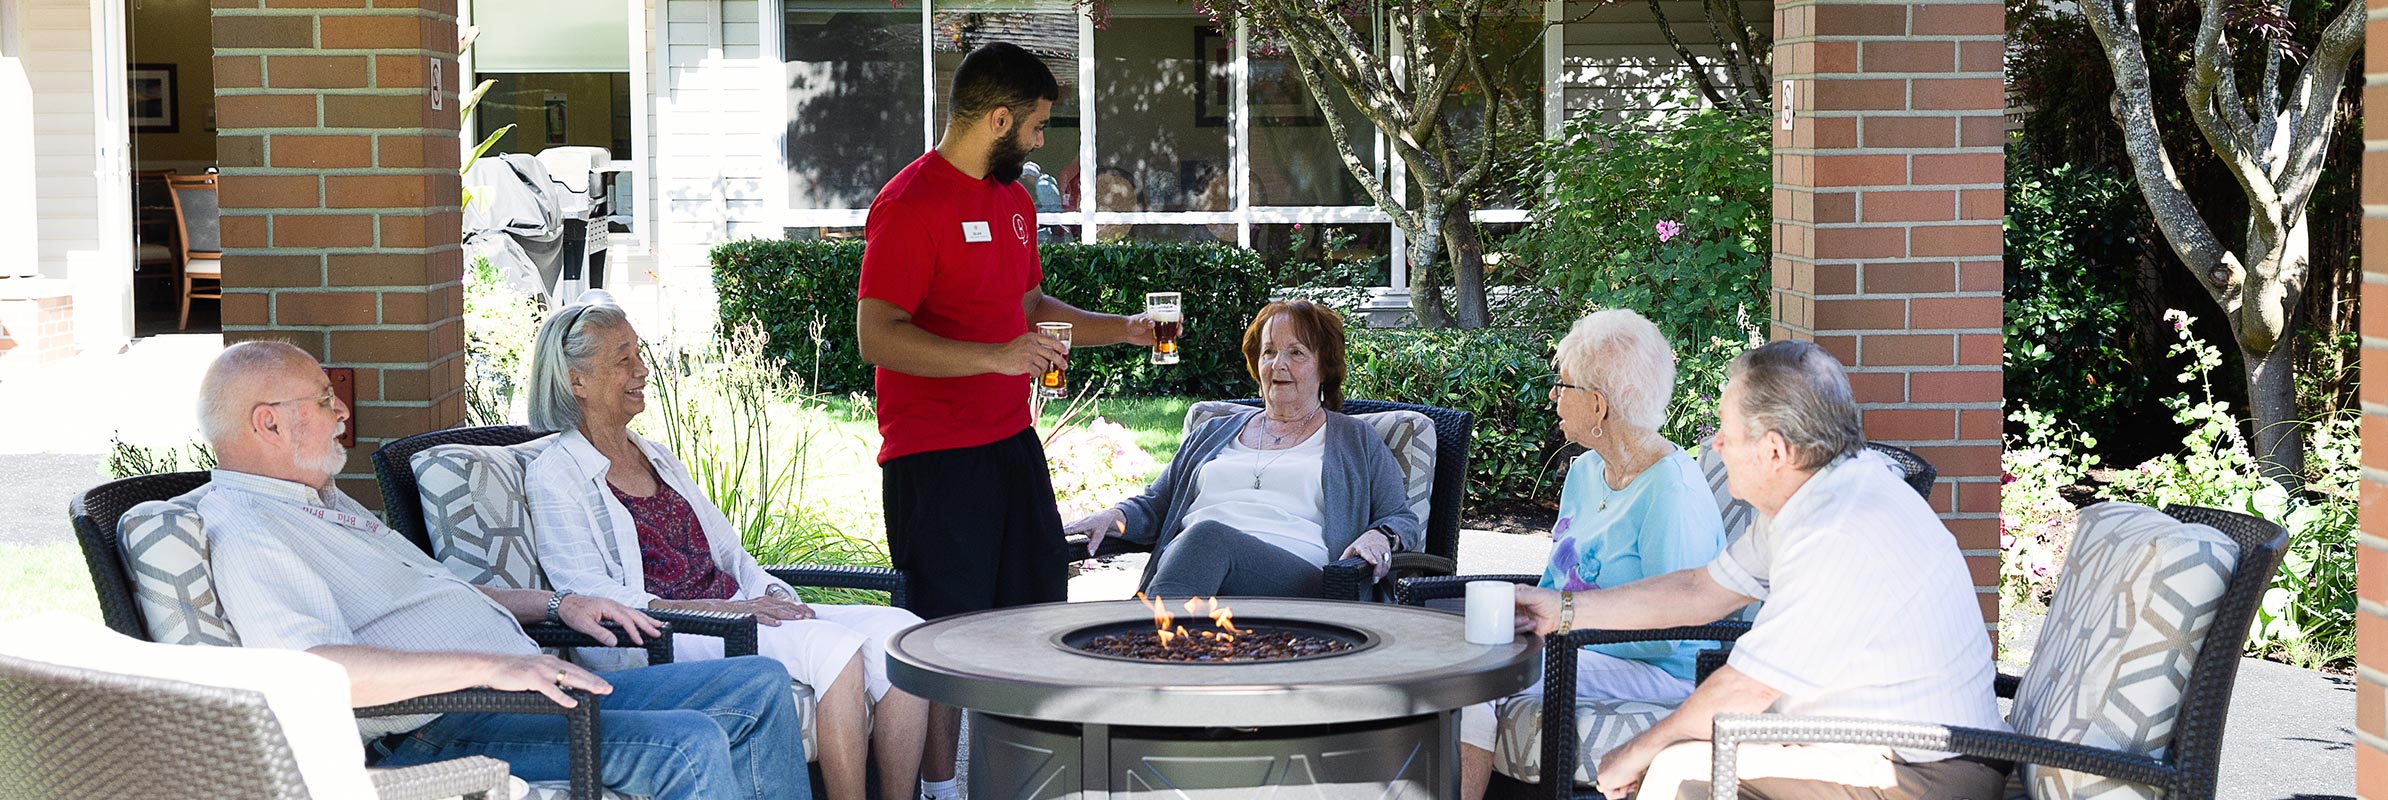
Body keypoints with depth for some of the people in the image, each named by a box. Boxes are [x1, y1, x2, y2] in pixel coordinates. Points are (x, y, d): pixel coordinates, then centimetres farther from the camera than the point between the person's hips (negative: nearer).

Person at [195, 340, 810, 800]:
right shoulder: (245, 532, -11)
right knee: (687, 746, -29)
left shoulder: (325, 502, 23)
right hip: (436, 733, -11)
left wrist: (556, 604, 20)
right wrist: (487, 666, -32)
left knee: (759, 687, 3)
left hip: (531, 690, 11)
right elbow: (318, 671, -28)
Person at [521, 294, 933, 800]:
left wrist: (772, 597, 0)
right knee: (834, 646, -31)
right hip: (663, 637, -8)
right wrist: (723, 609, -19)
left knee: (898, 628, -15)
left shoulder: (658, 458, 22)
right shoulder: (554, 476, -1)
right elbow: (588, 594, -12)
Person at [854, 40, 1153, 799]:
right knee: (948, 632, -1)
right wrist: (996, 356, -29)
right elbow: (876, 337, -22)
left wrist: (1119, 329, 15)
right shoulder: (909, 204, -15)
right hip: (935, 458, -9)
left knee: (1040, 608, 15)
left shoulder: (1014, 201, 13)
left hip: (1011, 443, 9)